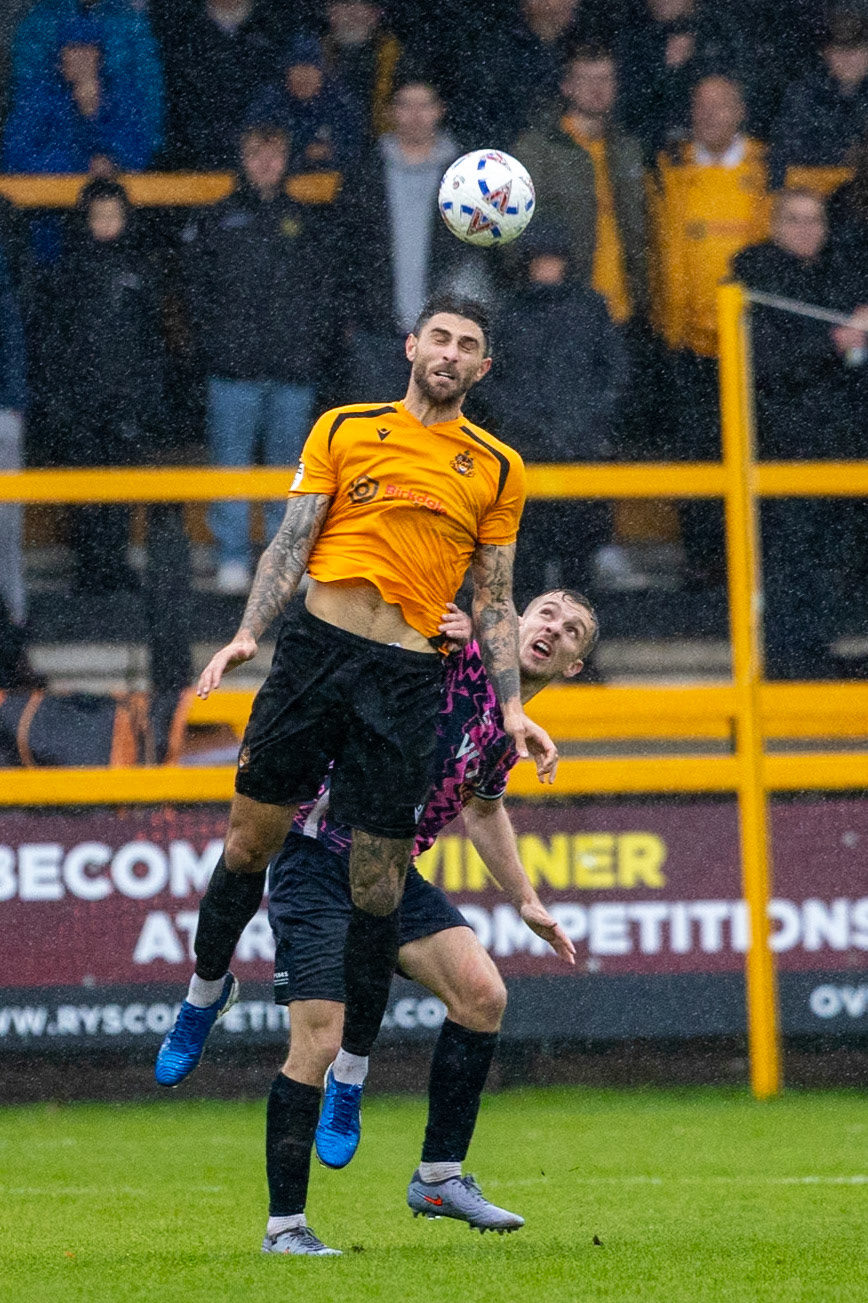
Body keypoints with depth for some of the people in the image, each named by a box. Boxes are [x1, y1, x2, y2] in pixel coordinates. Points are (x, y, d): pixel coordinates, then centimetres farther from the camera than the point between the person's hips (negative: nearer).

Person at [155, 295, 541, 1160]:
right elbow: (292, 543, 7)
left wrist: (511, 707, 5)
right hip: (319, 644, 0)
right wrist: (247, 634, -6)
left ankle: (350, 1073, 9)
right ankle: (206, 987, 29)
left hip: (408, 675, 0)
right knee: (251, 840, 2)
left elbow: (494, 600, 14)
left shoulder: (496, 469, 12)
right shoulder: (344, 431, 10)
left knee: (377, 885, -2)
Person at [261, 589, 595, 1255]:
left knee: (482, 993, -9)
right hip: (320, 858, -7)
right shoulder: (458, 654, -10)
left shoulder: (508, 733, 11)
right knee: (320, 1043, -12)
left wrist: (526, 901, 27)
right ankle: (284, 1225, -1)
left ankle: (440, 1176, 4)